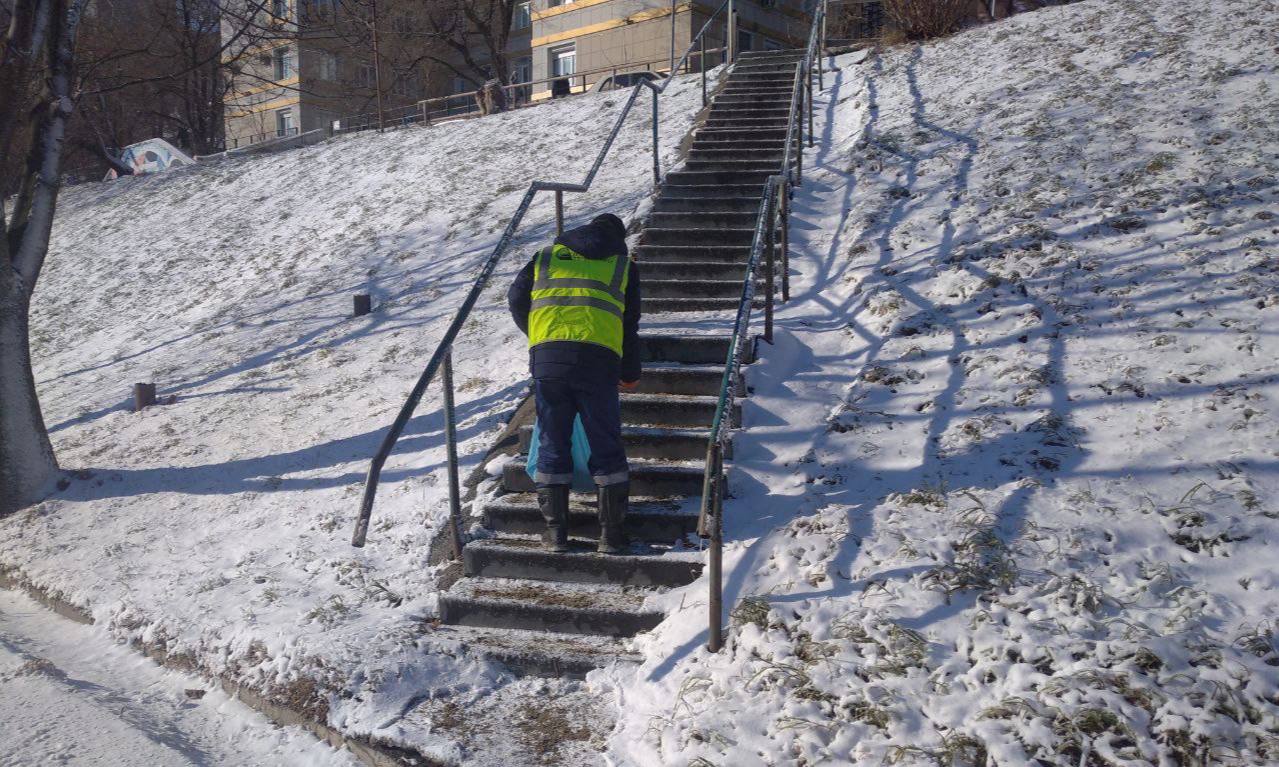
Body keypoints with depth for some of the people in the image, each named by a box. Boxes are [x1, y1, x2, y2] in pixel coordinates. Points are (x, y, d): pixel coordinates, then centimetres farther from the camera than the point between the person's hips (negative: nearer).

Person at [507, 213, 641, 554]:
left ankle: (556, 531, 13)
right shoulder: (623, 266, 19)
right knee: (606, 446, 8)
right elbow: (630, 324, 18)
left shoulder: (547, 256, 22)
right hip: (598, 359, -1)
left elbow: (517, 299, 15)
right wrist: (630, 374, 30)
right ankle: (611, 533, 11)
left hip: (546, 356, 1)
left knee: (552, 444, 10)